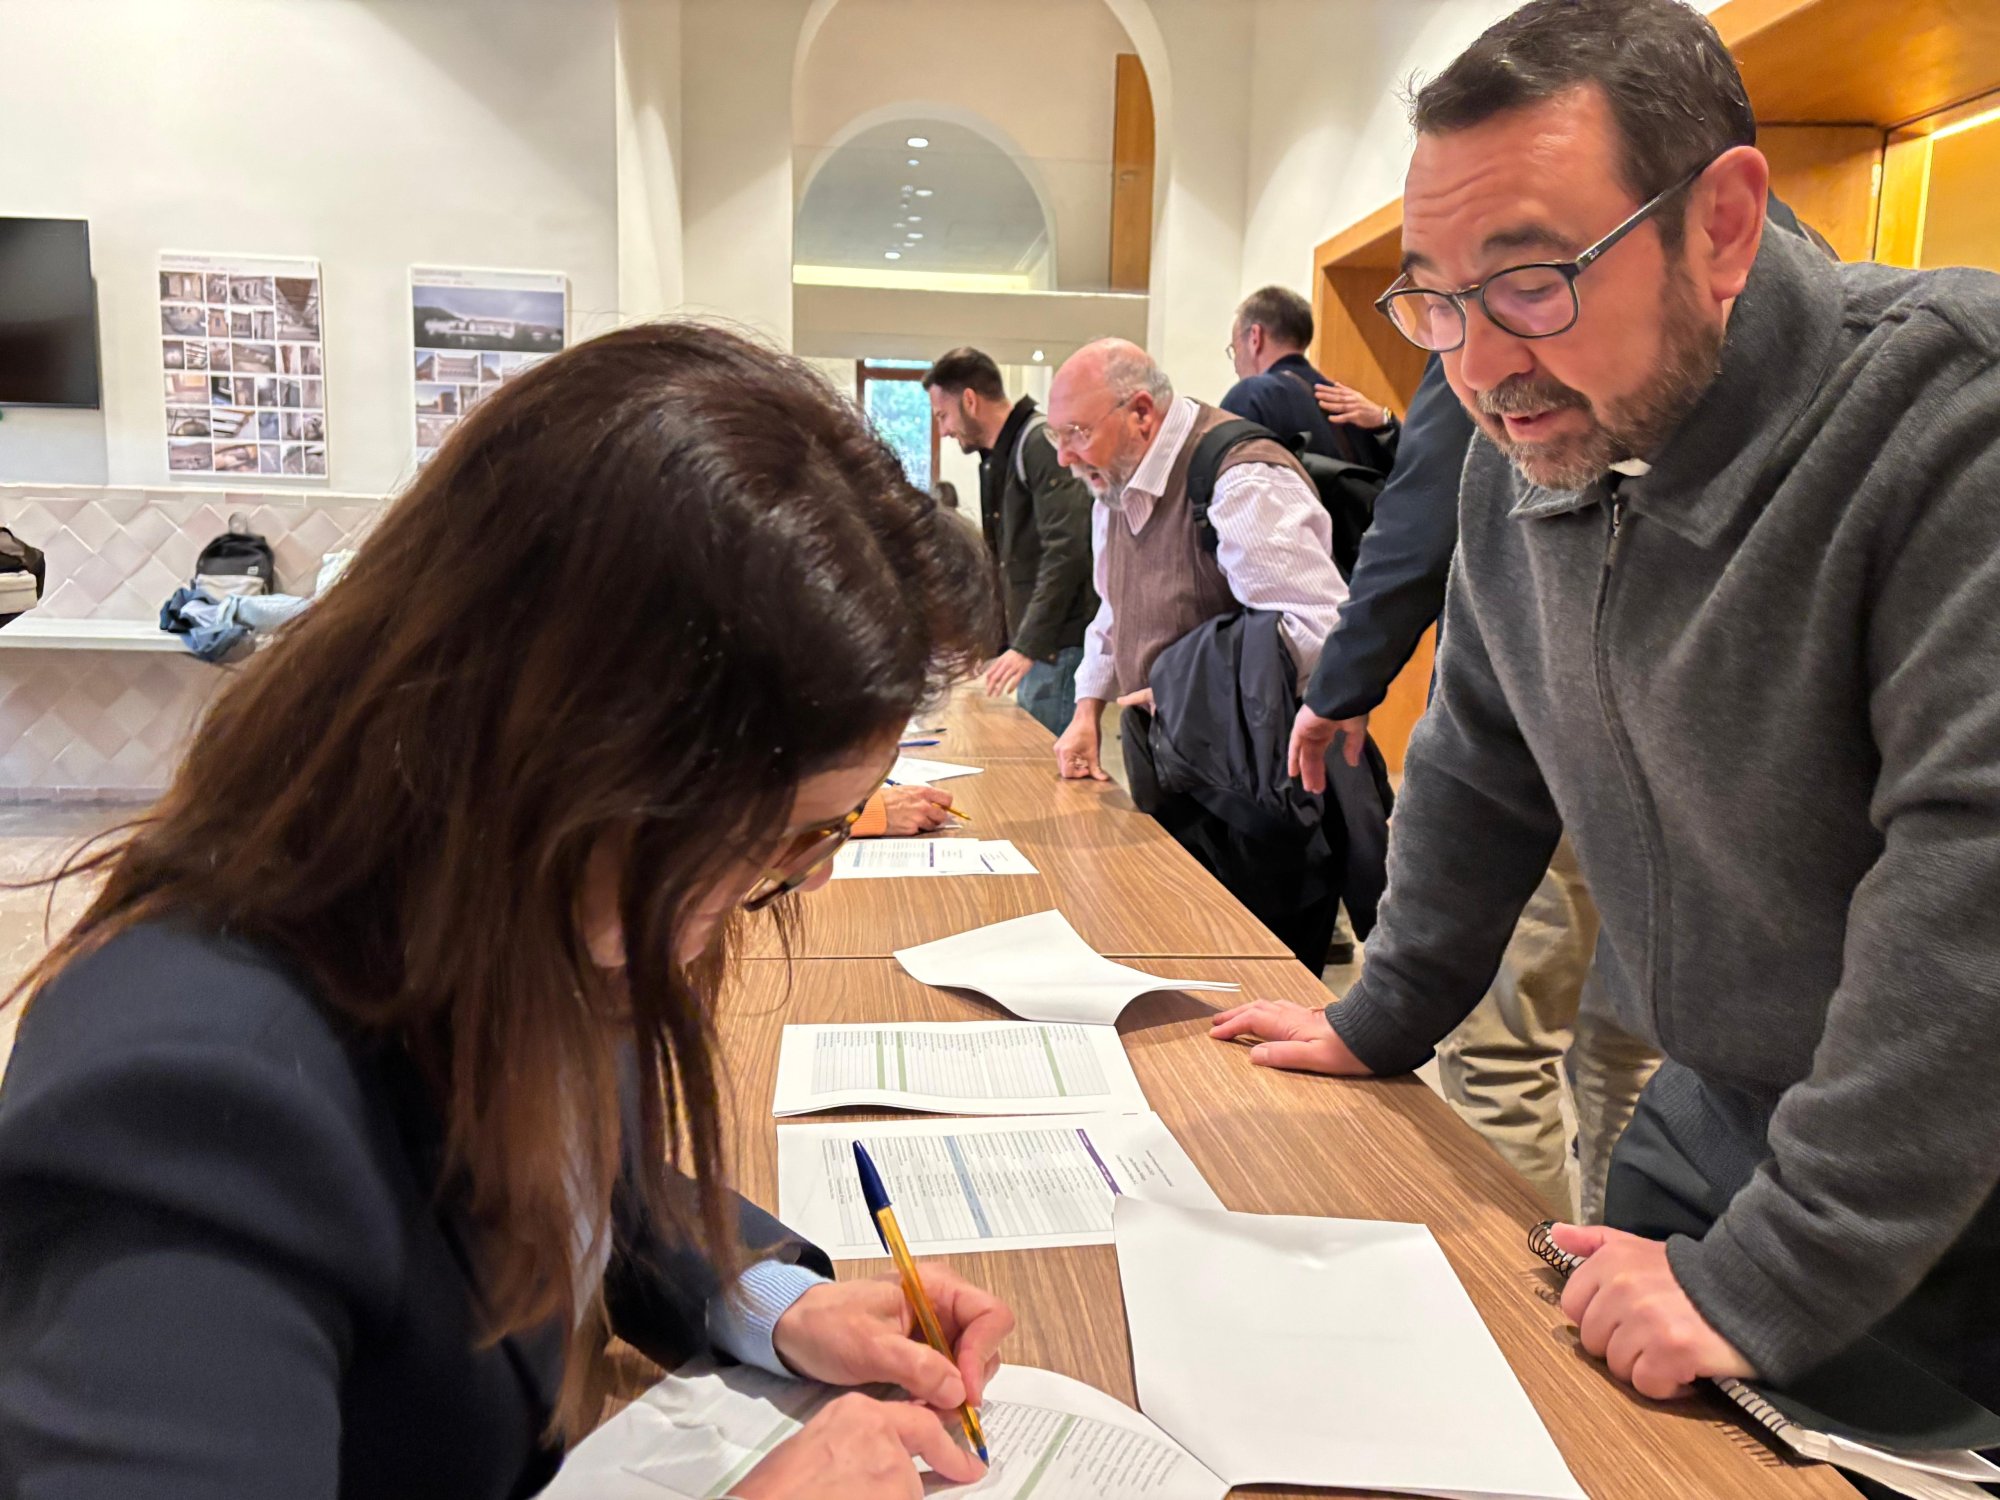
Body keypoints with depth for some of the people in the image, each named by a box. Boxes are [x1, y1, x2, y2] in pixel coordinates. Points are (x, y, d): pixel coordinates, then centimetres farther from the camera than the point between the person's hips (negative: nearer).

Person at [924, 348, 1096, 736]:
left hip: (1059, 646, -9)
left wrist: (1027, 646, -23)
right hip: (1031, 645, 9)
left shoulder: (1041, 445, -13)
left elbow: (1068, 550, -22)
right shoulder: (996, 458, 18)